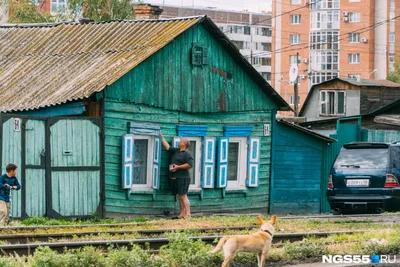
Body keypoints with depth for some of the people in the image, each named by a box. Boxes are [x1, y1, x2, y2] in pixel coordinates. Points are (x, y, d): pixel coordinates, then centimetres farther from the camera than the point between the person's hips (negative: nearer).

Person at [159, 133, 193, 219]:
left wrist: (178, 167, -15)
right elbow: (167, 147, 24)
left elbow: (190, 165, -17)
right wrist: (162, 137, 22)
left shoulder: (187, 154, -8)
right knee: (179, 197, 8)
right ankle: (181, 214, 11)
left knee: (183, 196, -12)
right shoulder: (176, 151, 18)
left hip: (182, 178, -9)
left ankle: (187, 214, -14)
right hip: (175, 178, 9)